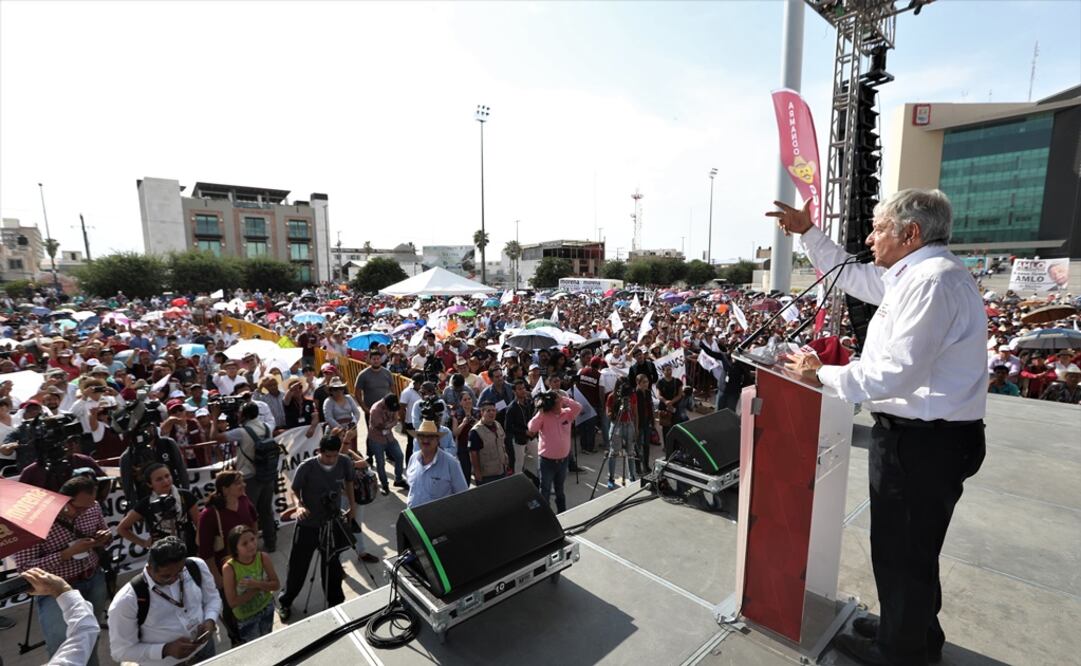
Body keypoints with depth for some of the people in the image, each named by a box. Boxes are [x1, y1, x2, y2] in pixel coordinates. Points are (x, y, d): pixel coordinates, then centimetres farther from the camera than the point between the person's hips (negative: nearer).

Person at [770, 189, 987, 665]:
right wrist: (808, 232, 19)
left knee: (903, 551, 9)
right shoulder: (913, 274, 10)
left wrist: (821, 373, -19)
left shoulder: (933, 280, -22)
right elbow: (847, 274, 24)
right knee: (911, 547, 24)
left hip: (924, 441, -10)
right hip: (919, 433, 10)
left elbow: (895, 374, -29)